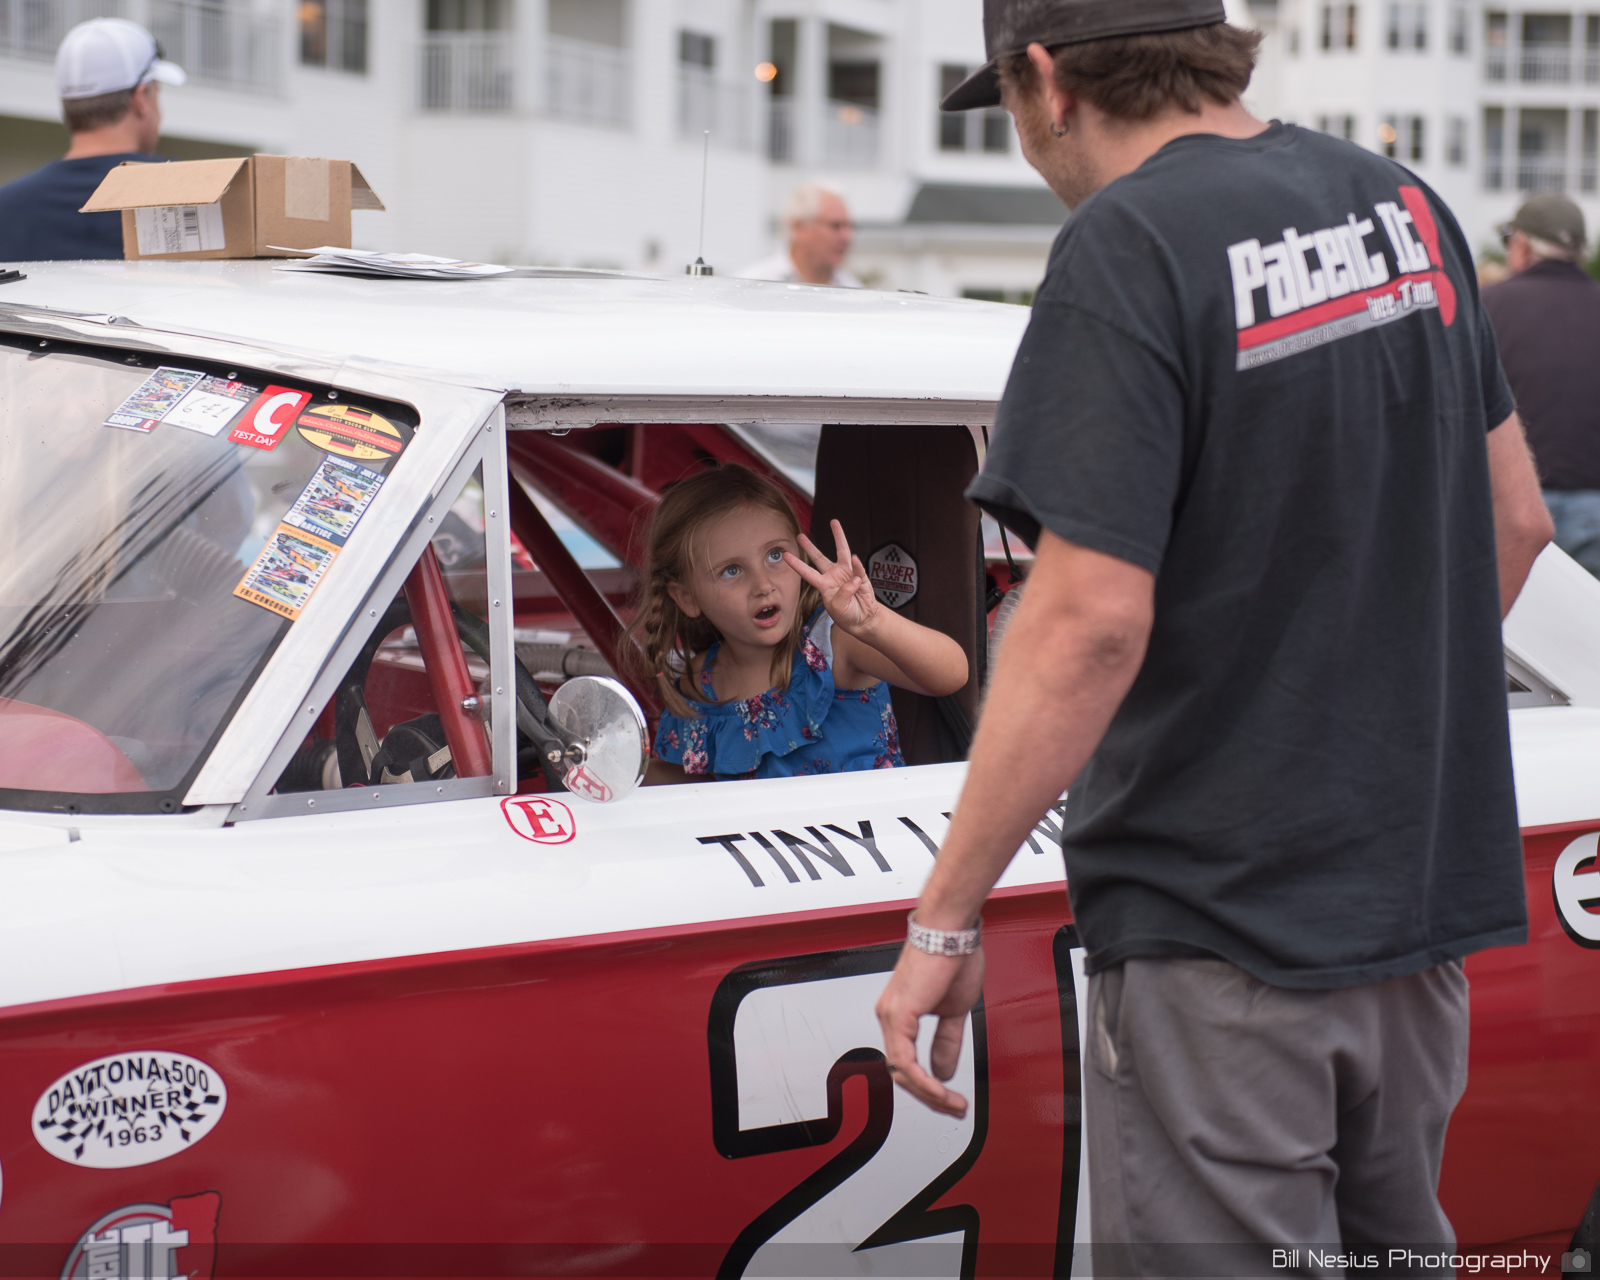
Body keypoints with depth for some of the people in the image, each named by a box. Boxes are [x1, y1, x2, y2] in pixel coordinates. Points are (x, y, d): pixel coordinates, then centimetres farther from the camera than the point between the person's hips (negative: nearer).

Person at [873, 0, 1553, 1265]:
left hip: (1221, 916, -8)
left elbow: (1092, 622, -23)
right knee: (1389, 1239, 20)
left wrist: (945, 922, -18)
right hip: (1425, 893, 8)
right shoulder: (1399, 201, 7)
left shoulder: (1129, 249, -17)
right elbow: (1516, 519, 14)